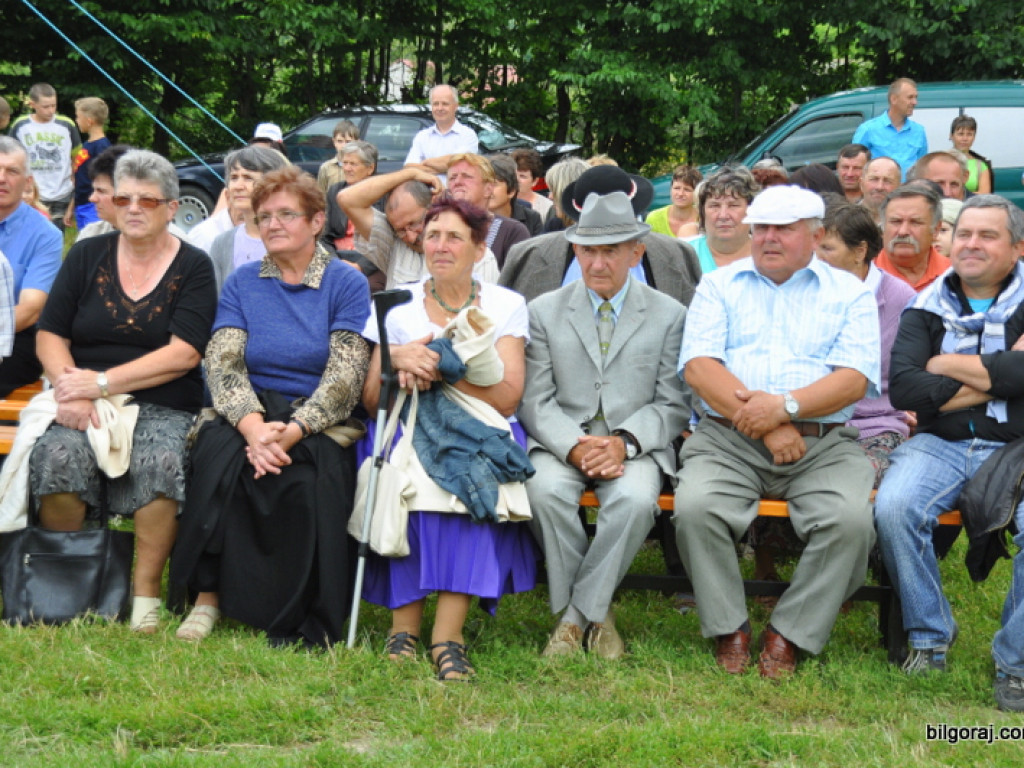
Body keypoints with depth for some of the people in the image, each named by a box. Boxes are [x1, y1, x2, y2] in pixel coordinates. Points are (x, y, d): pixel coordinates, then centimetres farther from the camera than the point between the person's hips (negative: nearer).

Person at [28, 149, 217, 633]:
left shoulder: (193, 267, 5)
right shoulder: (87, 256, 13)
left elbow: (184, 354, -7)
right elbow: (49, 334, 7)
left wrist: (102, 383, -14)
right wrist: (69, 389, -14)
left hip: (163, 408, -2)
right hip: (84, 405, 2)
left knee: (160, 462, -35)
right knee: (58, 455, -31)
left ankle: (146, 589, -20)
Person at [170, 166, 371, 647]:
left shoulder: (346, 284, 5)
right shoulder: (242, 282, 13)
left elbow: (344, 375, -7)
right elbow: (223, 362, 0)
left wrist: (293, 430, -24)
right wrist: (252, 425, -21)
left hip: (320, 423, -2)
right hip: (250, 414, 2)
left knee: (314, 475, -35)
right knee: (218, 451, -32)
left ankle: (306, 623, -22)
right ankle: (209, 595, -24)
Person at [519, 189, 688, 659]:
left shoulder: (669, 315, 9)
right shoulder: (544, 312, 11)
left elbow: (673, 405, 4)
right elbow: (535, 401, 4)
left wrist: (624, 442, -15)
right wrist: (574, 446, -17)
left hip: (636, 447, -1)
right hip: (561, 441, 1)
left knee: (635, 498, -34)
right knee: (545, 490, -33)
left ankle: (578, 614, -17)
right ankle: (595, 613, -15)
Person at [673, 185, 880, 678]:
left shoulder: (849, 294, 14)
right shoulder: (719, 286, 16)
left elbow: (854, 379, -1)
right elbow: (698, 367, 1)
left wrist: (786, 406, -17)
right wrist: (763, 424, -12)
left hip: (822, 443, 0)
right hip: (726, 439, 0)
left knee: (851, 519, -29)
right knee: (695, 507, -30)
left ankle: (790, 634, -12)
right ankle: (728, 630, -11)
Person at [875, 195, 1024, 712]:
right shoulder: (928, 308, 12)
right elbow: (902, 387, -5)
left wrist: (944, 365, -2)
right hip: (941, 443, 2)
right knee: (894, 508, -30)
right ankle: (929, 639, -8)